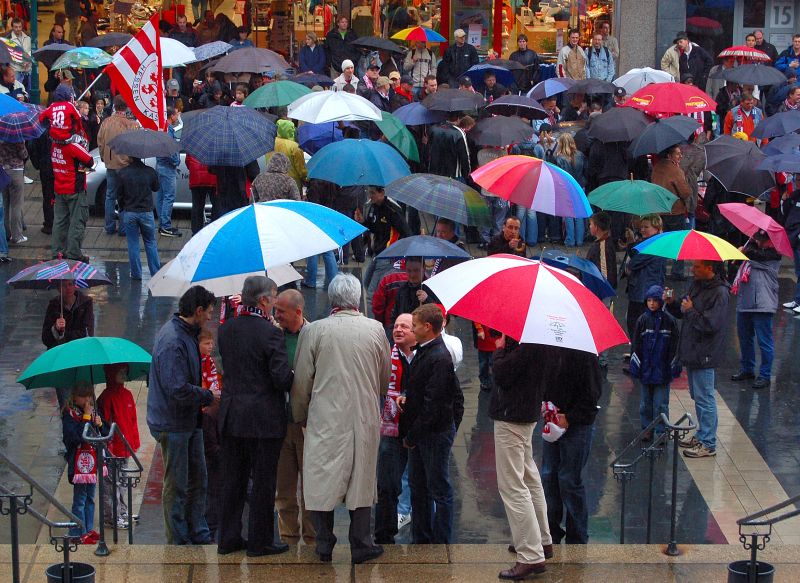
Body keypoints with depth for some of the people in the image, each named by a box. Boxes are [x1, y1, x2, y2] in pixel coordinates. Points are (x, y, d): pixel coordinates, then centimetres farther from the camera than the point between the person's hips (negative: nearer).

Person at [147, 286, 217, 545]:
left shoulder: (185, 334, 9)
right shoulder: (172, 341, -24)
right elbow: (178, 389, -29)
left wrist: (203, 396, 8)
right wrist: (208, 396, -16)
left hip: (189, 421, 10)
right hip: (173, 424, -10)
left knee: (198, 480, 16)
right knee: (177, 485, 1)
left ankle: (198, 534, 27)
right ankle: (178, 541, 11)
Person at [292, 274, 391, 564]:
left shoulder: (313, 331, -7)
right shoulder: (375, 330, -2)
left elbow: (301, 381, 0)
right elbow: (385, 378, 11)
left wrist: (300, 416, 14)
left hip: (325, 418, -1)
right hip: (365, 418, 2)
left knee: (322, 478, 8)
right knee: (361, 479, 11)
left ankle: (324, 543, 13)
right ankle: (361, 544, 15)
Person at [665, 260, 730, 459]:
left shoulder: (719, 293, -19)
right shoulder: (696, 286, 10)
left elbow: (711, 324, -25)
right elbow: (682, 313, 17)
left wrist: (690, 311, -18)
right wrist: (672, 303, -1)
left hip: (704, 355, -9)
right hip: (691, 352, 9)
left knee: (704, 399, -3)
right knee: (697, 396, 20)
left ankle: (708, 444, 3)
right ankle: (701, 435, 33)